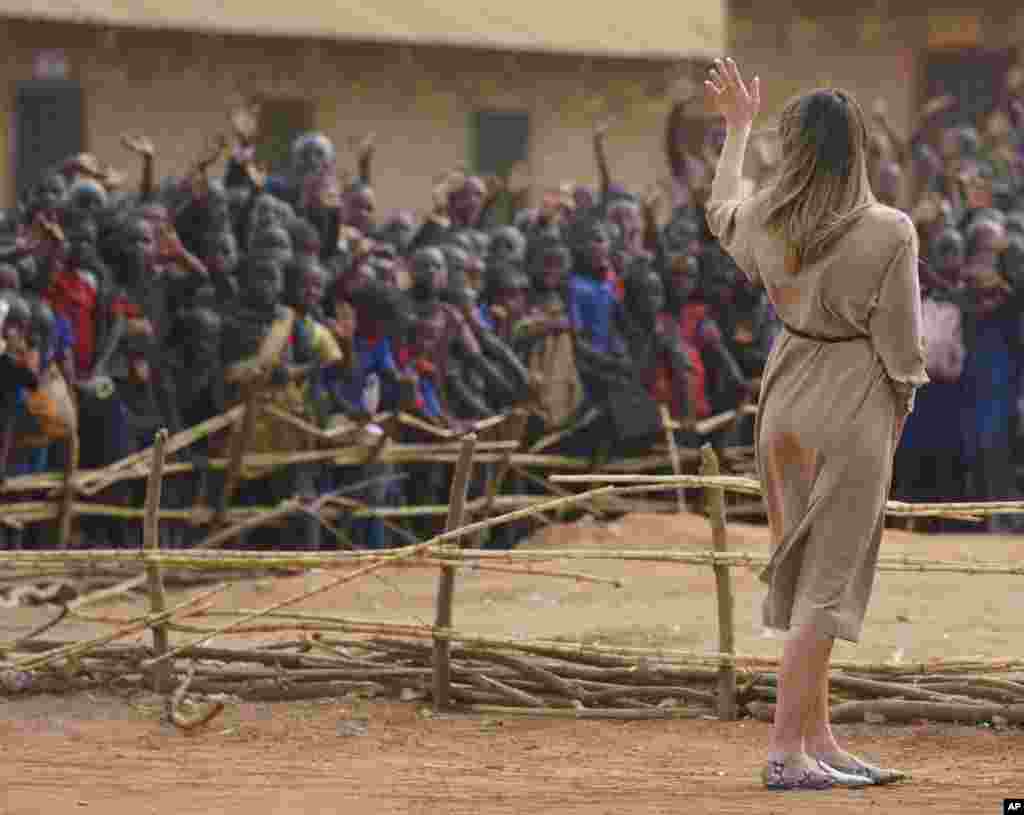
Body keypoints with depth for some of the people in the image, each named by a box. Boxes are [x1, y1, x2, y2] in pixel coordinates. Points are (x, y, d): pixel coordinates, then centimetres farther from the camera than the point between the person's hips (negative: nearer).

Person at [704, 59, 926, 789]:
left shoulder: (766, 221, 0)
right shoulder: (889, 234, -15)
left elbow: (721, 211, 25)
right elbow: (901, 345, -11)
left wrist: (737, 127, 37)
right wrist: (897, 420, 5)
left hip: (786, 399, 6)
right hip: (855, 402, -6)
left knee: (803, 573, 14)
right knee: (826, 581, -3)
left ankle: (820, 740, 19)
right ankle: (786, 751, -5)